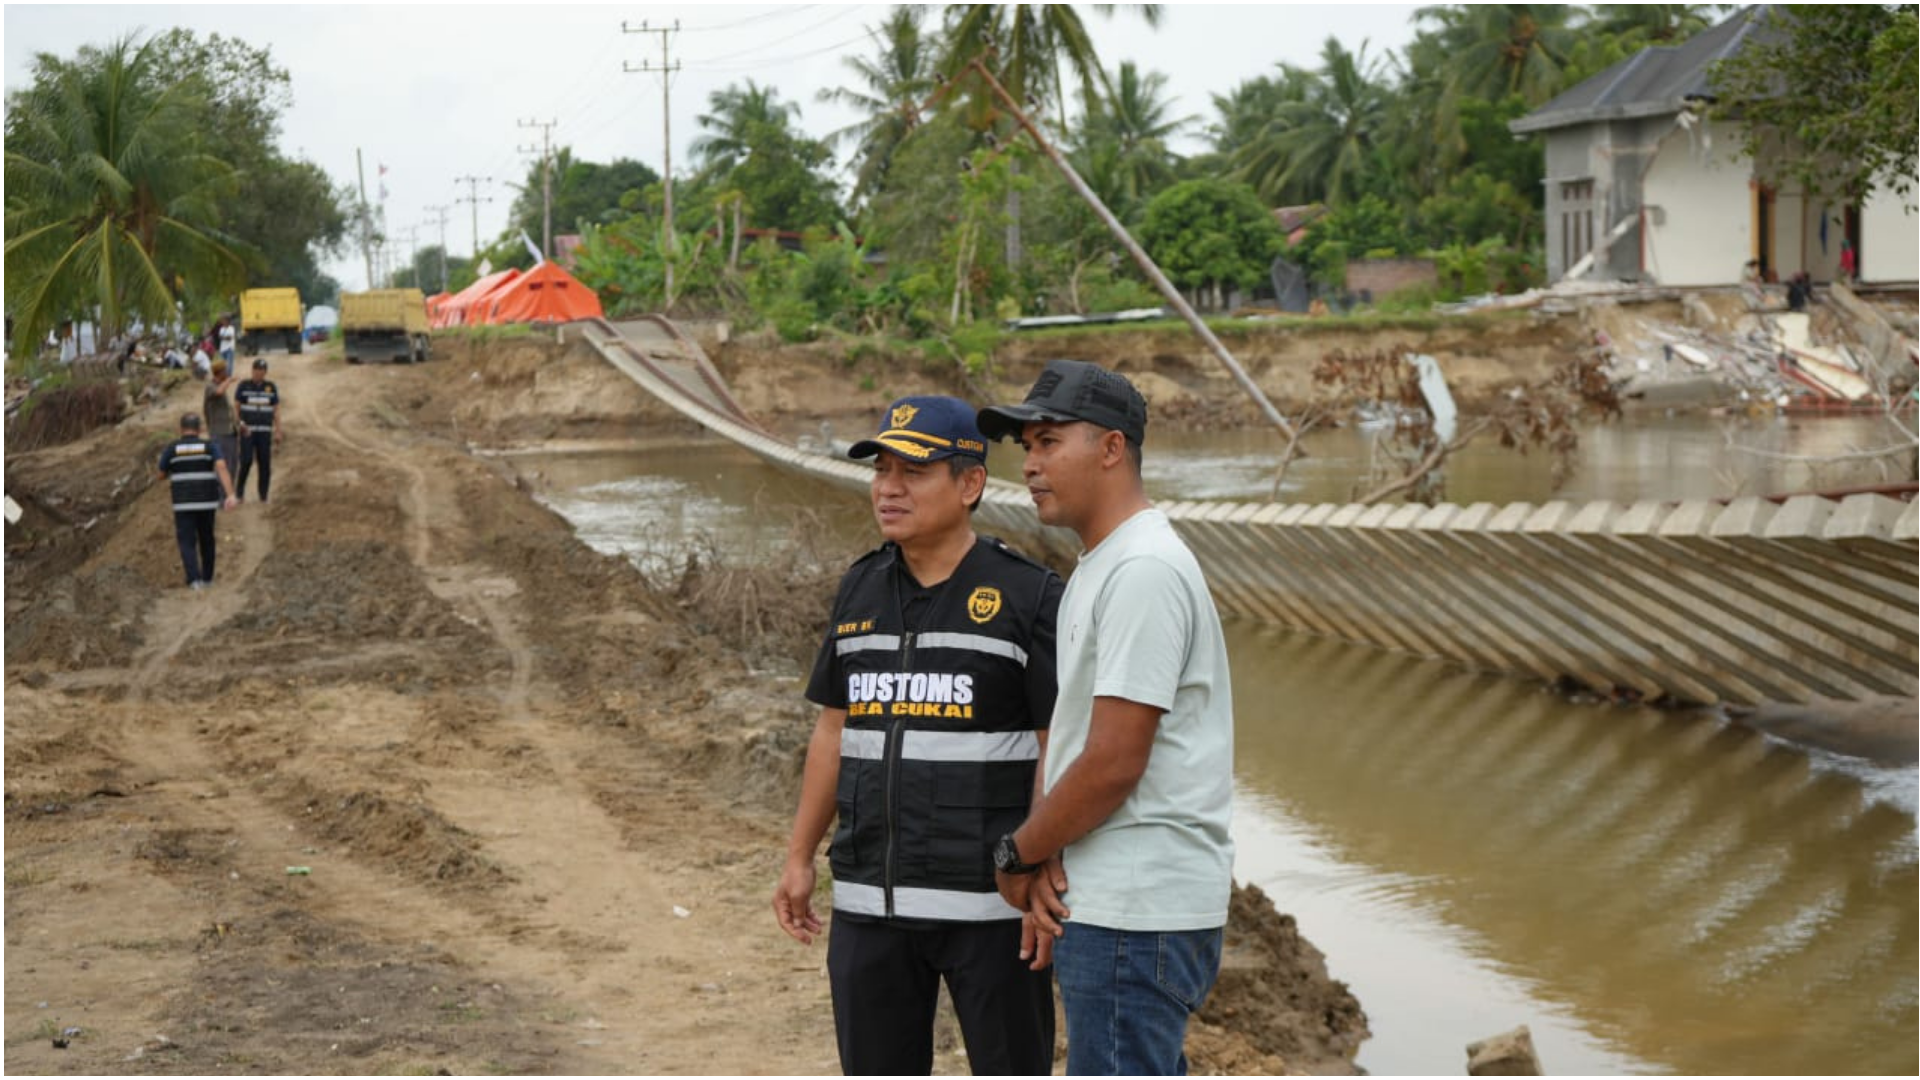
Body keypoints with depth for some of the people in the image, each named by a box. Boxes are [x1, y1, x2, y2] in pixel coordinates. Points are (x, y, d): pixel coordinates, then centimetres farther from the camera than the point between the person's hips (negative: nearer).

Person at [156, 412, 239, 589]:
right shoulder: (210, 446, -2)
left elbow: (161, 476, 10)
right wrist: (230, 495, -28)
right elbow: (222, 468, -18)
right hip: (206, 502, 2)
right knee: (206, 538, 21)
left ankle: (195, 579, -15)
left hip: (183, 504, -2)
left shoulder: (171, 448, -2)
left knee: (187, 543, 3)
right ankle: (207, 577, 29)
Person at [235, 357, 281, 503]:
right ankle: (240, 489, 8)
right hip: (247, 431, -2)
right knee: (246, 461, -14)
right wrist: (239, 424, -9)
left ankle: (263, 497, 4)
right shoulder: (243, 386, 1)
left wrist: (278, 432, 4)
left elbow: (276, 411, 9)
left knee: (265, 464, -2)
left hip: (264, 432, 2)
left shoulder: (271, 388, 7)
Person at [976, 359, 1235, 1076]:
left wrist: (1017, 856, -7)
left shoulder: (1144, 572, -16)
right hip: (1100, 903, 11)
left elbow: (1114, 761, -20)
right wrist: (1046, 858, 2)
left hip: (1135, 917, -11)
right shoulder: (1098, 568, 17)